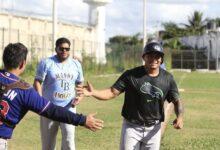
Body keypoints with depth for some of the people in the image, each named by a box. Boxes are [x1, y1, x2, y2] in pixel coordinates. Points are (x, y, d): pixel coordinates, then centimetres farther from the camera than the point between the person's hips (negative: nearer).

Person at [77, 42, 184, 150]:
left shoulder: (167, 78, -2)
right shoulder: (131, 75, -9)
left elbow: (176, 100, 2)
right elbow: (112, 92, -12)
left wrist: (180, 117, -19)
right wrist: (93, 92, -31)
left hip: (153, 128, 2)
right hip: (131, 127, -2)